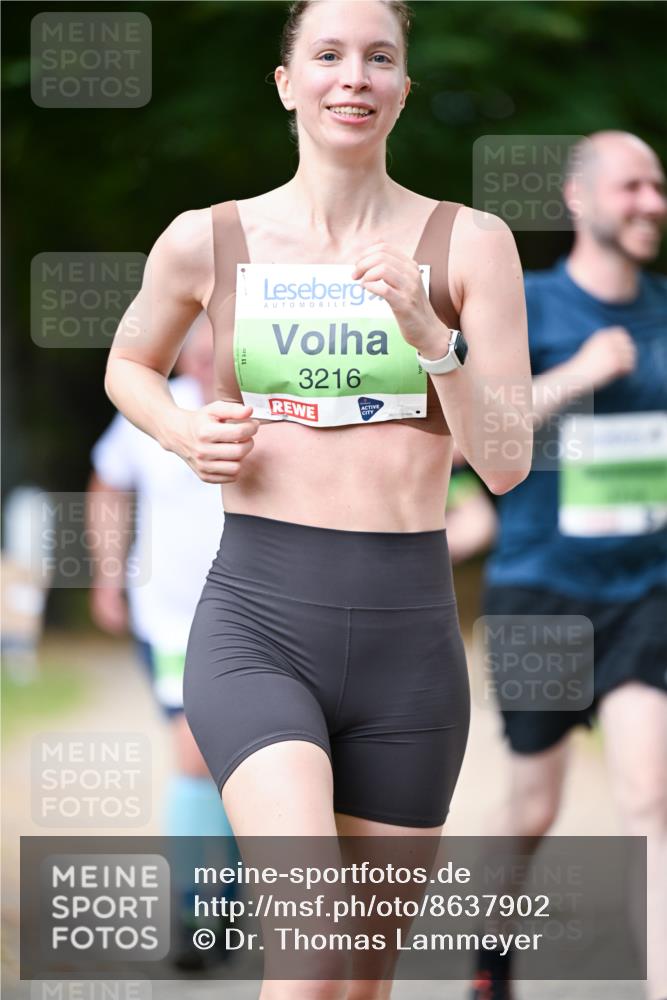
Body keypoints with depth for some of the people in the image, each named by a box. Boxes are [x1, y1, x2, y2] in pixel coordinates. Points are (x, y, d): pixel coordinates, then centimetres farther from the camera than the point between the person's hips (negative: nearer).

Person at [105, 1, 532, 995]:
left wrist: (429, 334, -17)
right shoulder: (206, 241, 3)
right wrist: (184, 432, 2)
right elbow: (128, 365, 23)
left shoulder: (470, 244, 2)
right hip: (256, 623, -1)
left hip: (409, 628, 2)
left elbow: (507, 465, -2)